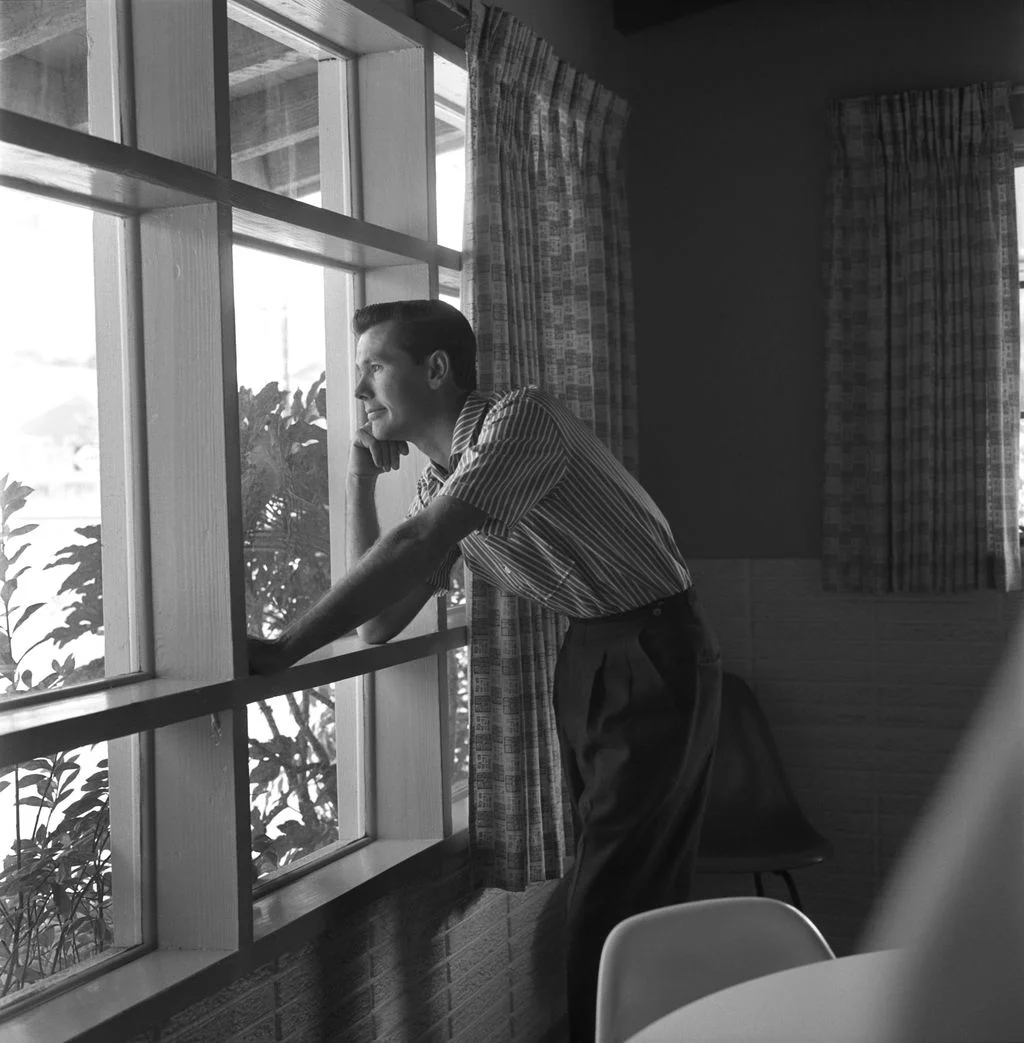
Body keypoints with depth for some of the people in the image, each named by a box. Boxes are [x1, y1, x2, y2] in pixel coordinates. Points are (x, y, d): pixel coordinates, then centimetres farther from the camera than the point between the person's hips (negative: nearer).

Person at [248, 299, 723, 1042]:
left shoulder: (522, 417, -18)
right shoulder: (438, 485, 6)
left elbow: (417, 548, -28)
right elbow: (380, 625, 4)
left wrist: (285, 648, -28)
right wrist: (360, 480, 0)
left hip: (658, 653, -8)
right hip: (587, 660, 8)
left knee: (612, 906, -7)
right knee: (643, 895, 15)